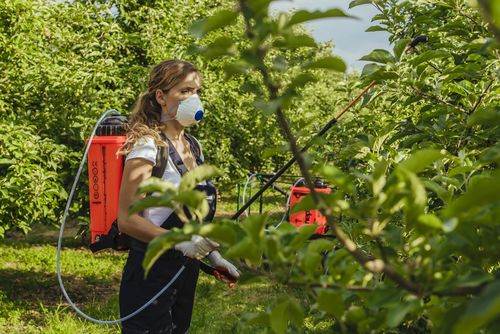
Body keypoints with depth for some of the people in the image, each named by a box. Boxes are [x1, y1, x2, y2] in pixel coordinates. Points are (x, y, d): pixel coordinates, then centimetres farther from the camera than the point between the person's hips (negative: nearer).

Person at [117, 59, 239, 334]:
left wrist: (213, 255, 11)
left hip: (186, 272, 8)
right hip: (151, 274, -8)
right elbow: (127, 220, -19)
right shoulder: (147, 146, -15)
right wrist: (179, 241, -28)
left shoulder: (193, 145, 9)